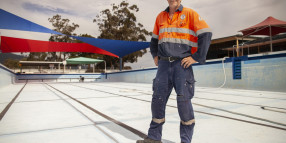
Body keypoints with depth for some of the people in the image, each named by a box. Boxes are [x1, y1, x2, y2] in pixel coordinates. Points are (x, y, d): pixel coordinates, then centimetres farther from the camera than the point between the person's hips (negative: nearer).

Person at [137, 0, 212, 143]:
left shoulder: (190, 14, 1)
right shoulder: (160, 16, 16)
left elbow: (206, 34, -5)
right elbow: (154, 39, 28)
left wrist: (196, 57, -11)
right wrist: (155, 56, 15)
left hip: (182, 64, -4)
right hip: (164, 64, 5)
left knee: (183, 101, -7)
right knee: (157, 99, 4)